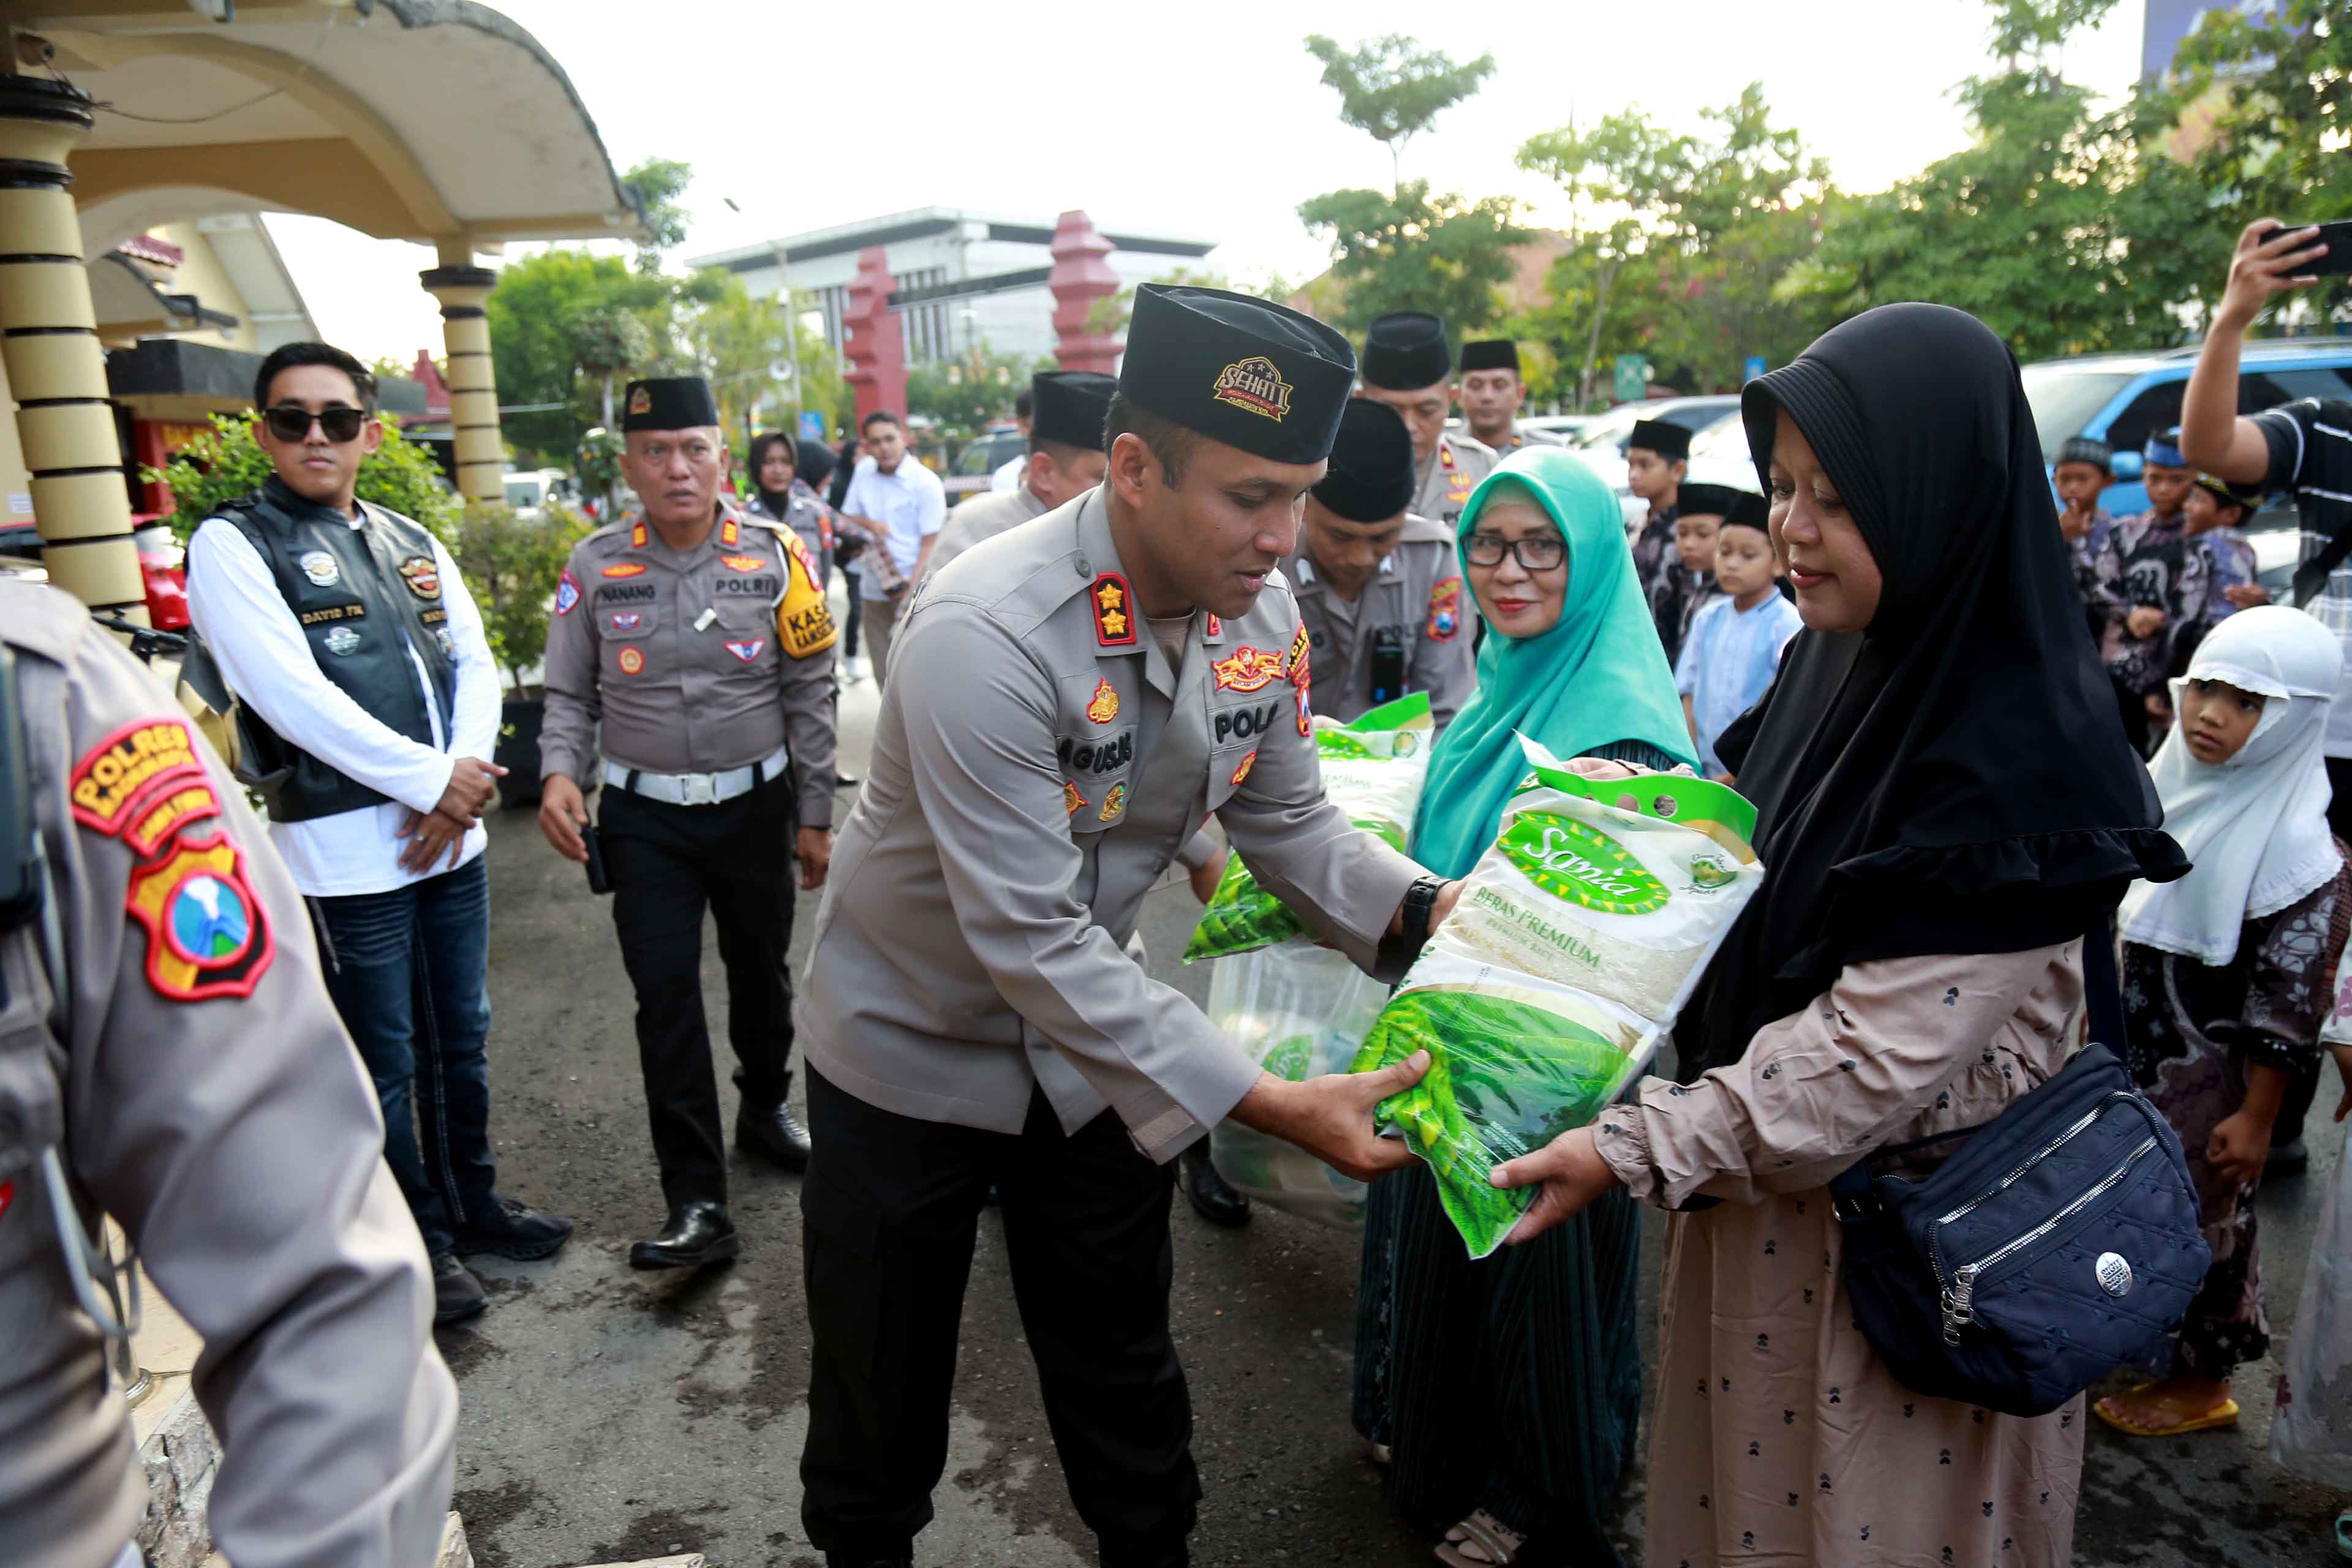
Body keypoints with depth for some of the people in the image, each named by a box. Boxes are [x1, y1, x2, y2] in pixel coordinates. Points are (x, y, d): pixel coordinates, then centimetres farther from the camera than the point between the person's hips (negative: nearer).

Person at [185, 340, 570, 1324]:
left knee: (461, 1040, 18)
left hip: (450, 833, 6)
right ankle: (420, 1244, 24)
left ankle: (473, 1203, 36)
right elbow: (291, 694, -16)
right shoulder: (233, 544, -6)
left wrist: (466, 779, -8)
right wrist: (431, 780, -16)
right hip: (345, 848, -6)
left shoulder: (412, 543, 12)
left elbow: (475, 662, 8)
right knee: (383, 1064, 7)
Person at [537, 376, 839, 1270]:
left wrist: (815, 816, 0)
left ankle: (765, 1109, 44)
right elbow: (570, 696, 4)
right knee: (666, 998, -3)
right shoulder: (595, 568, -3)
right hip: (645, 818, 0)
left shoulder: (775, 557, -5)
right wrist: (560, 775, -15)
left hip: (756, 805, 1)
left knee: (761, 972, 17)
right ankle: (697, 1204, 4)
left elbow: (810, 696, -1)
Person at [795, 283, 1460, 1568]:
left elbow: (1288, 821, 1)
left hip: (1095, 1047, 5)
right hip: (915, 1050, -4)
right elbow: (1031, 941, -34)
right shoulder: (986, 636, -33)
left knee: (1122, 1366, 20)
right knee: (882, 1386, 17)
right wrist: (1271, 1107, -35)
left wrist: (1428, 913, -17)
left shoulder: (1261, 619, -12)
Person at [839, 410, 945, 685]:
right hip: (875, 589, 5)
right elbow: (847, 517, 16)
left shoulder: (926, 482, -9)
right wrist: (869, 524, -7)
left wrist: (912, 585, -20)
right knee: (884, 671, 11)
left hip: (913, 590, -5)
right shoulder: (863, 471, 7)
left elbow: (930, 543, -9)